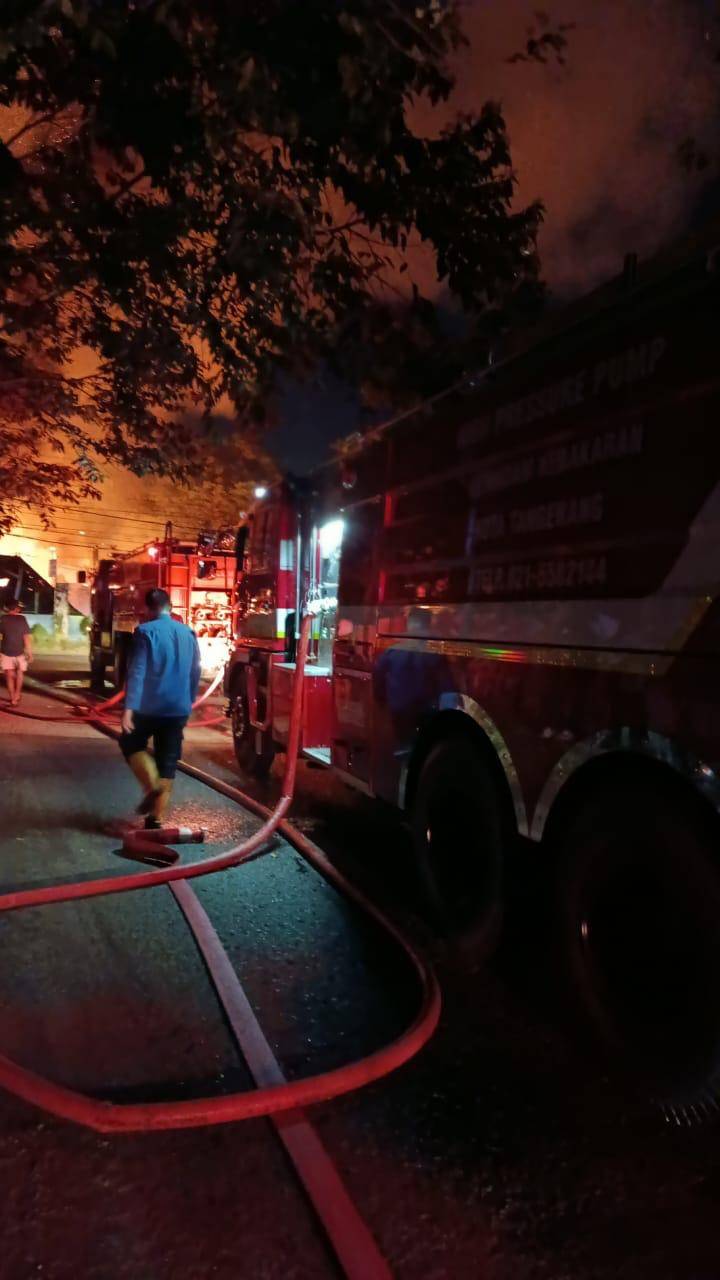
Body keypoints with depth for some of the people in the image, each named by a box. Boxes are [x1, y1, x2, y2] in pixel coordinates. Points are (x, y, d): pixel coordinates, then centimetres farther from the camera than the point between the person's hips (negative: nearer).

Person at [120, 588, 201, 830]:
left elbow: (137, 671, -16)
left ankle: (151, 787, 0)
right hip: (178, 708, 4)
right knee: (168, 763, 10)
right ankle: (156, 819, 12)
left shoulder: (145, 631, -7)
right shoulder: (188, 633, 9)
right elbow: (195, 673, 14)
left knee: (131, 743, 20)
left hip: (150, 706, -4)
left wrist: (129, 707, -19)